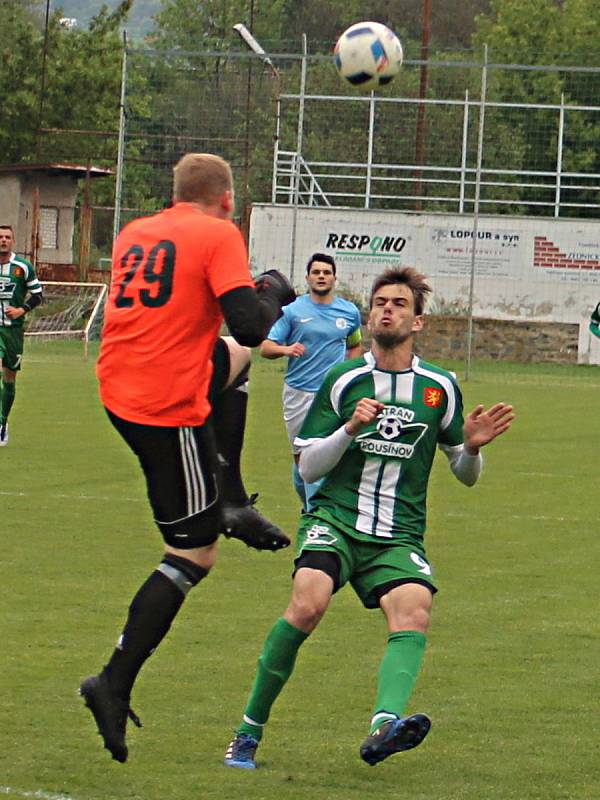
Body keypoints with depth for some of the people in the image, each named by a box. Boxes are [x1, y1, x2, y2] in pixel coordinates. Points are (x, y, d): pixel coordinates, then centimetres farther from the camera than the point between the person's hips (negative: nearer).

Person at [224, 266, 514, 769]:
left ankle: (385, 725, -50)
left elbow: (466, 476, 18)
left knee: (415, 615, -28)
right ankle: (249, 731, -15)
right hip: (335, 519, -1)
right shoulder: (343, 381, 6)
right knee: (309, 603, -28)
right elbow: (308, 466, 5)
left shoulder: (440, 388, 10)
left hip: (399, 536, 2)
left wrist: (472, 447, -5)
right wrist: (350, 429, -12)